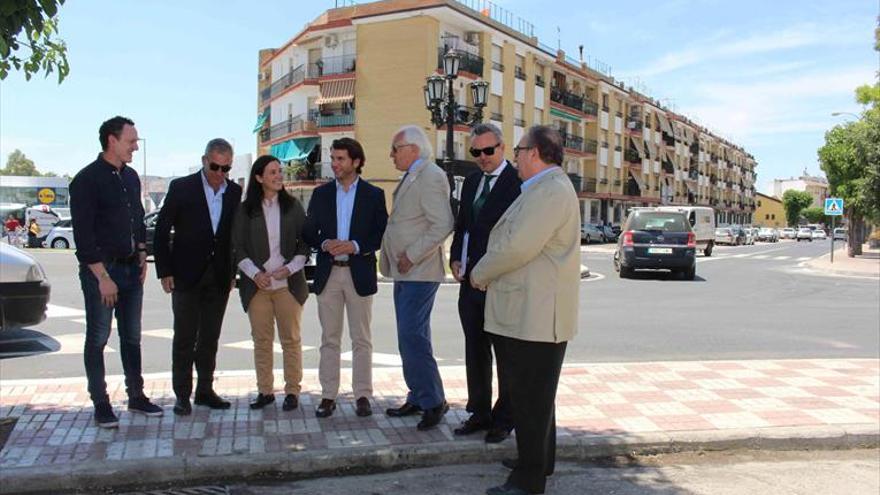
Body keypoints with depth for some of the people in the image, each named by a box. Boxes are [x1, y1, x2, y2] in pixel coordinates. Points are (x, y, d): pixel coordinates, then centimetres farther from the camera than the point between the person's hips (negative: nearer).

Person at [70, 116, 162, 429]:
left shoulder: (131, 177, 10)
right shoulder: (87, 180, -12)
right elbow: (83, 235, -15)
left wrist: (142, 255, 9)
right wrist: (103, 277, -17)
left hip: (131, 269, 7)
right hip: (100, 270, -7)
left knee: (131, 337, 13)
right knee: (98, 338, 4)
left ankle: (136, 396, 23)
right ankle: (100, 404, 14)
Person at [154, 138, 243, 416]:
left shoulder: (235, 192, 4)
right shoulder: (181, 188, -5)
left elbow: (236, 234, 8)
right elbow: (161, 231, -2)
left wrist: (233, 272, 4)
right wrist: (164, 271, -6)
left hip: (219, 277, 3)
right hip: (187, 275, -3)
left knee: (210, 337, 10)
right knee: (185, 337, 2)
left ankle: (205, 390, 20)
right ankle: (182, 394, 12)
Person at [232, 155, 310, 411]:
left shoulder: (292, 206, 5)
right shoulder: (245, 210, 4)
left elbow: (305, 242, 6)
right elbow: (238, 247, 4)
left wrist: (291, 268, -8)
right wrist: (255, 274, -9)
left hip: (288, 283, 0)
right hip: (257, 284, 1)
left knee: (291, 338, 3)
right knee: (261, 339, 5)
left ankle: (292, 391, 11)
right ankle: (265, 390, 15)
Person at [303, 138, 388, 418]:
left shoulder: (373, 195, 3)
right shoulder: (321, 194, 9)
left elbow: (383, 234, -1)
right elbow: (309, 233, 9)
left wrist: (355, 246, -16)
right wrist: (325, 244, -12)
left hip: (359, 273, -2)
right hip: (328, 274, 2)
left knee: (361, 339, 3)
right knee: (329, 339, 6)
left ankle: (362, 395, 11)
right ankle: (328, 396, 13)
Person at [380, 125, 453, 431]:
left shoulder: (431, 177, -14)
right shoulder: (410, 178, 17)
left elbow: (442, 226, -22)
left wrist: (412, 257, -19)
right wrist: (397, 260, 11)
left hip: (419, 272, -10)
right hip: (405, 272, 10)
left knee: (412, 338, -11)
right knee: (411, 339, 14)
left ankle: (434, 401, 1)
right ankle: (418, 399, 24)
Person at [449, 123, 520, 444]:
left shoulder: (516, 182, -12)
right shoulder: (471, 182, 13)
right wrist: (455, 258, 4)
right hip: (470, 279, 8)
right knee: (475, 351, 16)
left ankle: (504, 419, 20)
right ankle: (479, 413, 29)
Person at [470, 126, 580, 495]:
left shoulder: (550, 190, -17)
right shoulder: (545, 188, 18)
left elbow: (518, 246, -24)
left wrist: (480, 273, -10)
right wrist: (485, 273, 11)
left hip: (534, 317, -11)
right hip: (531, 313, 11)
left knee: (530, 397, -1)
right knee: (532, 394, 20)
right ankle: (538, 461, 35)